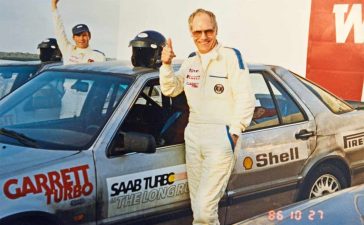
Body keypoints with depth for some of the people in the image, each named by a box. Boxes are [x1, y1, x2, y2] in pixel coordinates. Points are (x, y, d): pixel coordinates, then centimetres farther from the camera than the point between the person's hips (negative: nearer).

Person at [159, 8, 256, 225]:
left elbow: (246, 99, -12)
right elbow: (170, 90, 15)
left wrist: (233, 133, -14)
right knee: (198, 207, 12)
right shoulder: (191, 61, 14)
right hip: (193, 136, 7)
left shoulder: (231, 57, -8)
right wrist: (166, 65, -1)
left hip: (220, 138, -7)